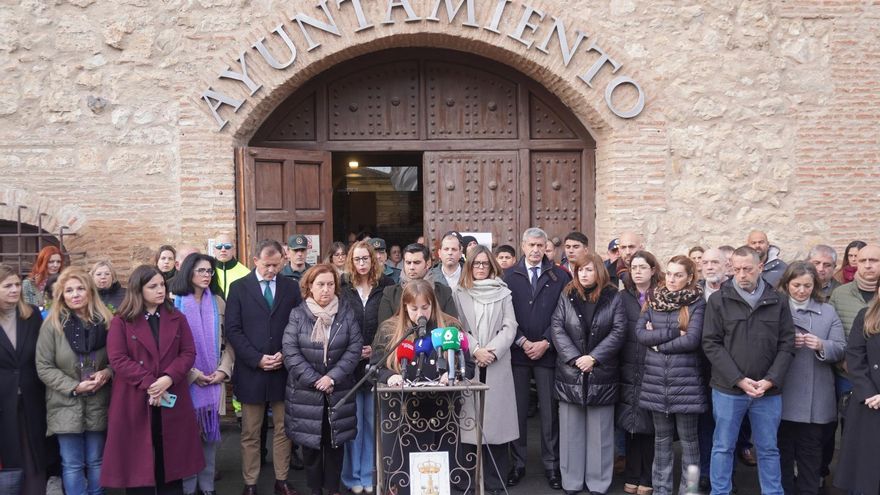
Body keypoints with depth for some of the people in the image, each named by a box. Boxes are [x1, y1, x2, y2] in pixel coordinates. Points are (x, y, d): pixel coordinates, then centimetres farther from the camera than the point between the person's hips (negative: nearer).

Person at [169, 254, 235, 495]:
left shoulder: (218, 303, 7)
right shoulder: (175, 303, -5)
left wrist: (223, 370, -3)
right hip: (186, 381, -3)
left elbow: (228, 340, 9)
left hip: (214, 380, 3)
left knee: (211, 434, 8)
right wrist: (192, 374, -11)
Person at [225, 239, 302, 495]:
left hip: (284, 370, 2)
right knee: (250, 433, 7)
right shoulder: (239, 287, 0)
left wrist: (286, 354, -10)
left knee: (283, 430, 9)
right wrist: (257, 359, -13)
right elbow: (232, 329, -5)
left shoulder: (291, 287, 6)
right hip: (251, 371, -2)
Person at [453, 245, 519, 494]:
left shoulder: (503, 293, 9)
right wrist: (475, 350, -10)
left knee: (496, 419, -1)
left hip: (497, 365, 0)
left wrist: (492, 351, -11)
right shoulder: (459, 293, 9)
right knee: (471, 420, -1)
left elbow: (510, 327, 2)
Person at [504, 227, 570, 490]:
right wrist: (522, 341, -9)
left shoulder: (560, 276, 5)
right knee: (517, 410, 5)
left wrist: (546, 342, -8)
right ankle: (517, 463, 16)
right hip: (517, 351, 0)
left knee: (550, 411, 4)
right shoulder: (509, 276, 5)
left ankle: (551, 464, 15)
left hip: (548, 352, 0)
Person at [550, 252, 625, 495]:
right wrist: (574, 358, -13)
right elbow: (557, 329, -2)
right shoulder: (567, 296, 5)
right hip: (570, 373, 1)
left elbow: (618, 332, -5)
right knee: (571, 429, 7)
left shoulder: (613, 298, 2)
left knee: (599, 430, 4)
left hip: (601, 373, -1)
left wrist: (593, 358, -13)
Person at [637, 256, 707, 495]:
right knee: (661, 438, 13)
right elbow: (640, 332, -3)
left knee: (688, 439, 5)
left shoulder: (697, 303, -4)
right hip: (656, 379, 4)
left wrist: (658, 341, -7)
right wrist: (673, 333, -13)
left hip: (685, 380, -4)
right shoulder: (654, 300, 8)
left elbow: (692, 340, -16)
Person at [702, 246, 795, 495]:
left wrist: (771, 380, -10)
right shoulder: (718, 300, -2)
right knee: (723, 447, 8)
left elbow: (787, 344, 3)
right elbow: (711, 344, -6)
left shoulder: (778, 301, 4)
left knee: (768, 449, 13)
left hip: (768, 390, 2)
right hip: (728, 389, -1)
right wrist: (738, 379, -13)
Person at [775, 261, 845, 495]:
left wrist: (822, 346, -17)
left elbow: (841, 349, 3)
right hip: (782, 396, -1)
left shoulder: (828, 312, 7)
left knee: (811, 454, 9)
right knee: (782, 451, 9)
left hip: (815, 400, 1)